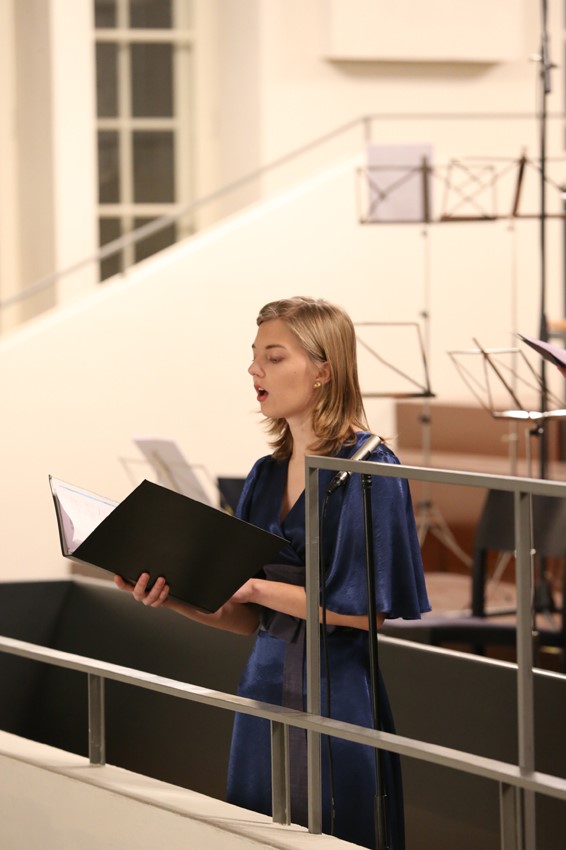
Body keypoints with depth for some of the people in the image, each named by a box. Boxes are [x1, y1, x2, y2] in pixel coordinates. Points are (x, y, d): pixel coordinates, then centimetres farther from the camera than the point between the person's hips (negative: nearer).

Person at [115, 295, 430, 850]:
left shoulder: (367, 469, -10)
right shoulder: (266, 476, 10)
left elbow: (368, 609, -15)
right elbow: (250, 619, 11)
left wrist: (258, 588, -17)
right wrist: (176, 599, -5)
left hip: (337, 695, -7)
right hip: (265, 689, 7)